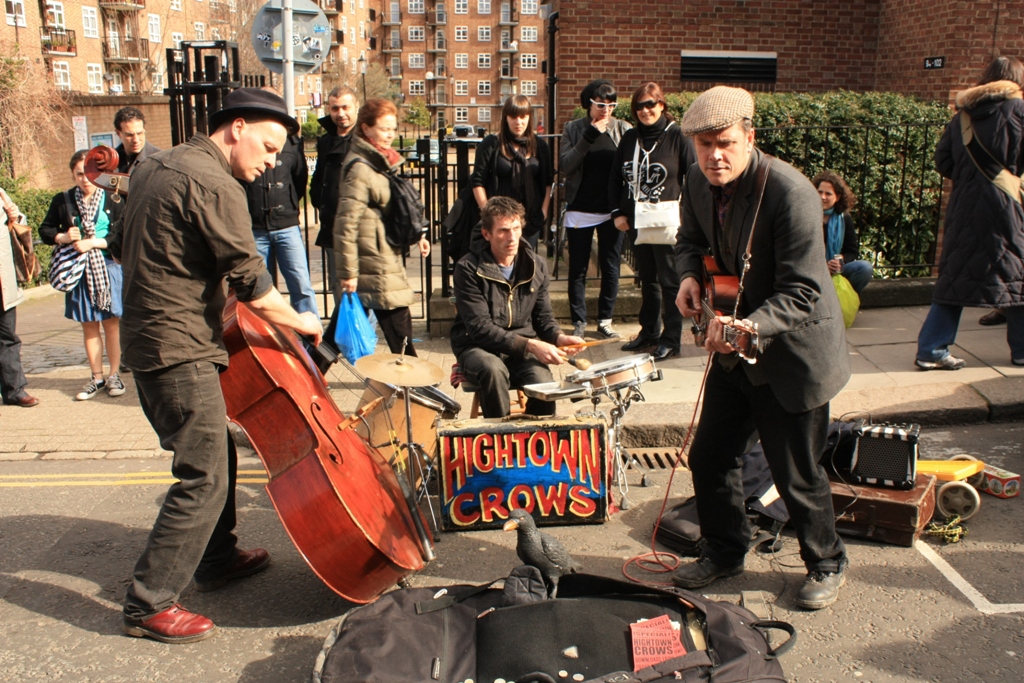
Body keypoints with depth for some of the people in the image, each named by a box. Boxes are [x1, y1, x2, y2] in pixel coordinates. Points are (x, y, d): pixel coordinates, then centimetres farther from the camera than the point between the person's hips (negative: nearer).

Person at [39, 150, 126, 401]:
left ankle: (114, 375, 15)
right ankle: (97, 377, 19)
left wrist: (92, 243, -17)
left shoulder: (113, 199, -4)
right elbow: (45, 230, 10)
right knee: (89, 325, 9)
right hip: (79, 271, 3)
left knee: (111, 323, 5)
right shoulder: (62, 200, 4)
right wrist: (63, 237, -9)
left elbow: (122, 233, -10)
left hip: (108, 267, -3)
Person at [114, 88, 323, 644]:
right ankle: (149, 604, 2)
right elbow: (251, 282, -18)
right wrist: (299, 321, -4)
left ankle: (217, 559, 33)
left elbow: (124, 249, 22)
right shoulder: (214, 186, -17)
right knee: (203, 478, -6)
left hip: (147, 341, 10)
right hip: (182, 350, -10)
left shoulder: (155, 168, 14)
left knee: (216, 454, 20)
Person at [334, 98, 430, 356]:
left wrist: (417, 234, 11)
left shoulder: (383, 163, 14)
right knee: (401, 333, -4)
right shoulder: (360, 169, -16)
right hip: (376, 267, -9)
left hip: (389, 260, 9)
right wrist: (348, 272, -19)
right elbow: (346, 223, -19)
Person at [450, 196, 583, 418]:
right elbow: (480, 328, -19)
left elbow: (543, 316, 10)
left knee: (543, 384, -26)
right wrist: (530, 345, -26)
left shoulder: (536, 266, 2)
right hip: (478, 348, -3)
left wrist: (559, 337, -13)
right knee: (493, 369, -36)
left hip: (523, 348, 3)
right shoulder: (468, 269, -13)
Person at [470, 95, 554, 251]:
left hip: (531, 219, 3)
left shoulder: (539, 145, 8)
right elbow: (477, 181, -2)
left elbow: (548, 181, 13)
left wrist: (544, 209, 3)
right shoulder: (491, 144, -2)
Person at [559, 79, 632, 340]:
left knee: (610, 268, 6)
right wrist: (589, 136, -15)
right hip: (580, 209, 0)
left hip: (612, 211, 0)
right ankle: (579, 322, 13)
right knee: (578, 269, 4)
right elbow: (565, 166, -8)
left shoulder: (623, 129, 1)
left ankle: (605, 321, 18)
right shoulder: (573, 129, 2)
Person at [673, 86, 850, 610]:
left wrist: (747, 326, -41)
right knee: (709, 457, 11)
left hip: (792, 353, -6)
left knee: (796, 475, 4)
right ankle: (725, 551, 35)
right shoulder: (699, 181, -4)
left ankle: (826, 565, 31)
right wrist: (689, 275, -7)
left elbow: (802, 293, -26)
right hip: (734, 347, 7)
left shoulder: (790, 192, -25)